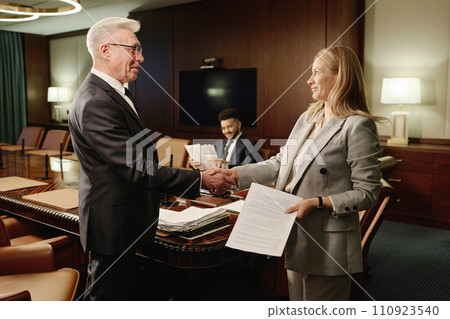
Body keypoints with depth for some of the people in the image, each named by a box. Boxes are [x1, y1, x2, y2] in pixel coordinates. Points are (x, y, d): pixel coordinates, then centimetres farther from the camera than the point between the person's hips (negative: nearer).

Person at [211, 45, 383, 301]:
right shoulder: (307, 118, 10)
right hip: (296, 235, 8)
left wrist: (318, 202, -22)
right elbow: (280, 164, 12)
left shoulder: (358, 126, -14)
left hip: (328, 243, -7)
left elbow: (367, 193, -14)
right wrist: (234, 174, 5)